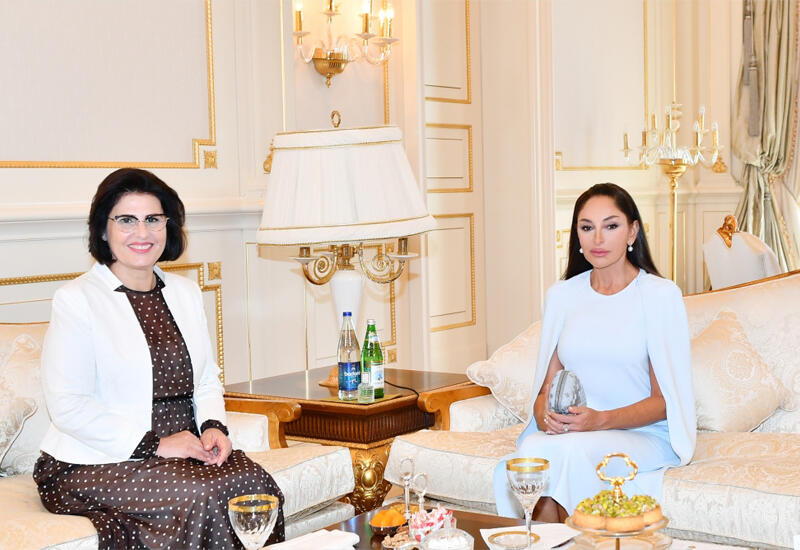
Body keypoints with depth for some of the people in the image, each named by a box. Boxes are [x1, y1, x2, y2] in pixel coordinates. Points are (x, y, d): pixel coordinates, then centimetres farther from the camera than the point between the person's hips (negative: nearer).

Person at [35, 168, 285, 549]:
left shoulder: (186, 293, 15)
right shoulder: (75, 300, -6)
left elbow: (207, 379, 20)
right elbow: (68, 406, -13)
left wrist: (212, 427, -2)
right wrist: (153, 446, -17)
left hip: (182, 449, 6)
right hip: (95, 463, -5)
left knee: (254, 481, -23)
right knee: (201, 495, -30)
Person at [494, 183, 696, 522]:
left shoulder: (660, 295, -3)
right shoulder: (561, 296, 11)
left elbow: (663, 400, -4)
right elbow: (549, 383, 12)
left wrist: (601, 420, -20)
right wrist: (543, 413, -12)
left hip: (643, 433, -3)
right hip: (569, 431, 3)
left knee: (571, 450, -35)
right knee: (532, 450, -32)